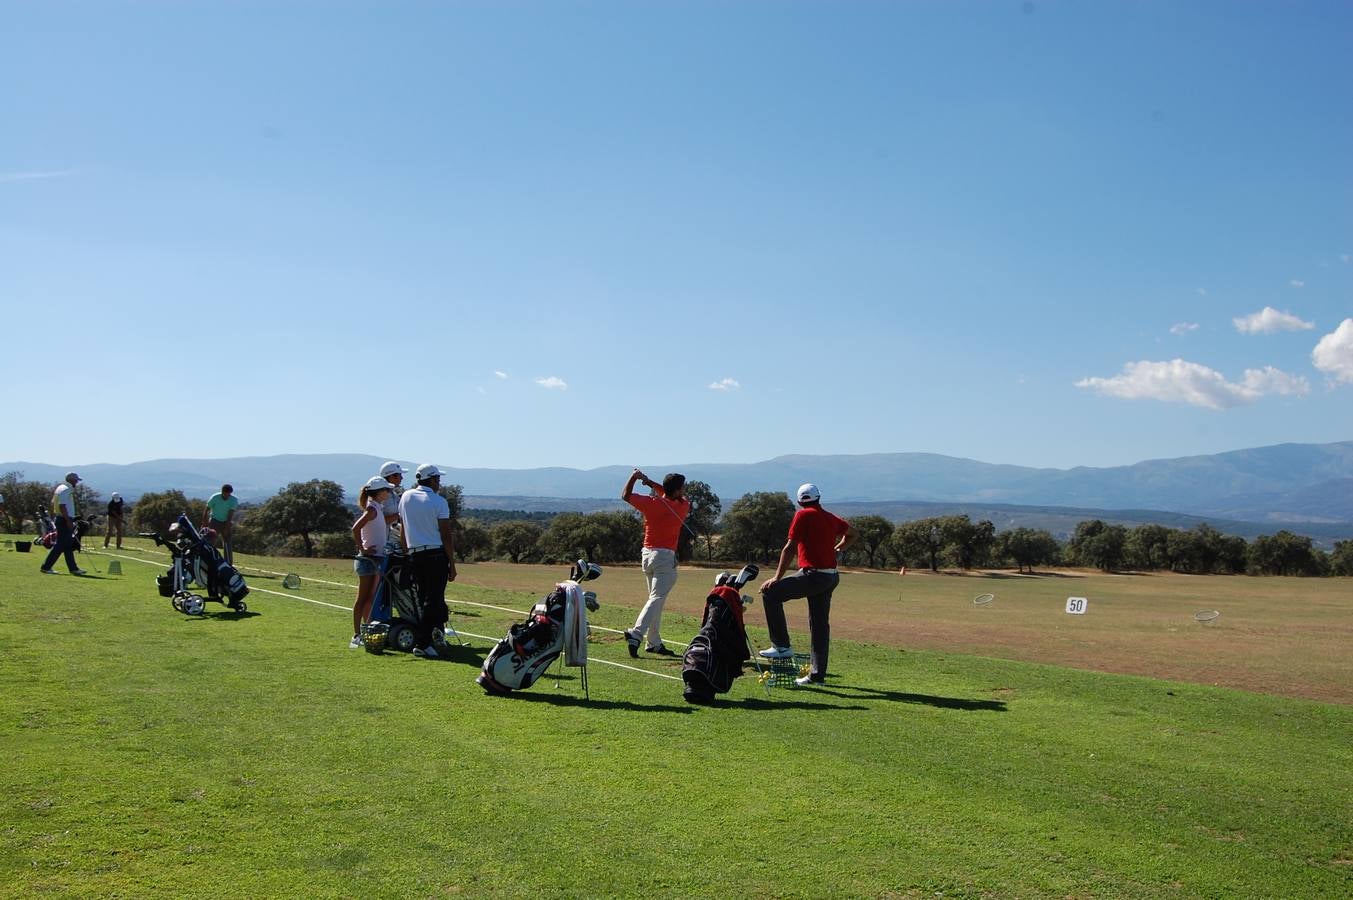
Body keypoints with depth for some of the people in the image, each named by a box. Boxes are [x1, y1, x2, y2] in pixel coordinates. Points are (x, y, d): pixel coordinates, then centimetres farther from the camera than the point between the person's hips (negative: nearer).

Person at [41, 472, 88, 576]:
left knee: (68, 546, 12)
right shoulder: (66, 490, -15)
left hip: (62, 520, 11)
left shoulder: (60, 487, 17)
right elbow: (62, 506, -23)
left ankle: (73, 568, 15)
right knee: (60, 545, -7)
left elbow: (53, 503, 21)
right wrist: (68, 521, -23)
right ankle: (46, 567, -4)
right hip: (65, 520, -11)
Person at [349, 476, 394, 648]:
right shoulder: (372, 508, -15)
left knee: (370, 598, 13)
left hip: (377, 558, 9)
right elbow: (355, 528, -24)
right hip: (369, 558, -9)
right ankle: (357, 635, -2)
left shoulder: (376, 508, 13)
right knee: (363, 598, -5)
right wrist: (362, 549, -19)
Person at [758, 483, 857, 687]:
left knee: (770, 593, -5)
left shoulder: (804, 515, -6)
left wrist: (777, 577, -10)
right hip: (832, 576, 8)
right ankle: (818, 674, 16)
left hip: (812, 575, -8)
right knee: (820, 624, 12)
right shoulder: (831, 518, 14)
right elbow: (852, 534, 32)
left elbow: (789, 548, -10)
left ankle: (782, 646, -7)